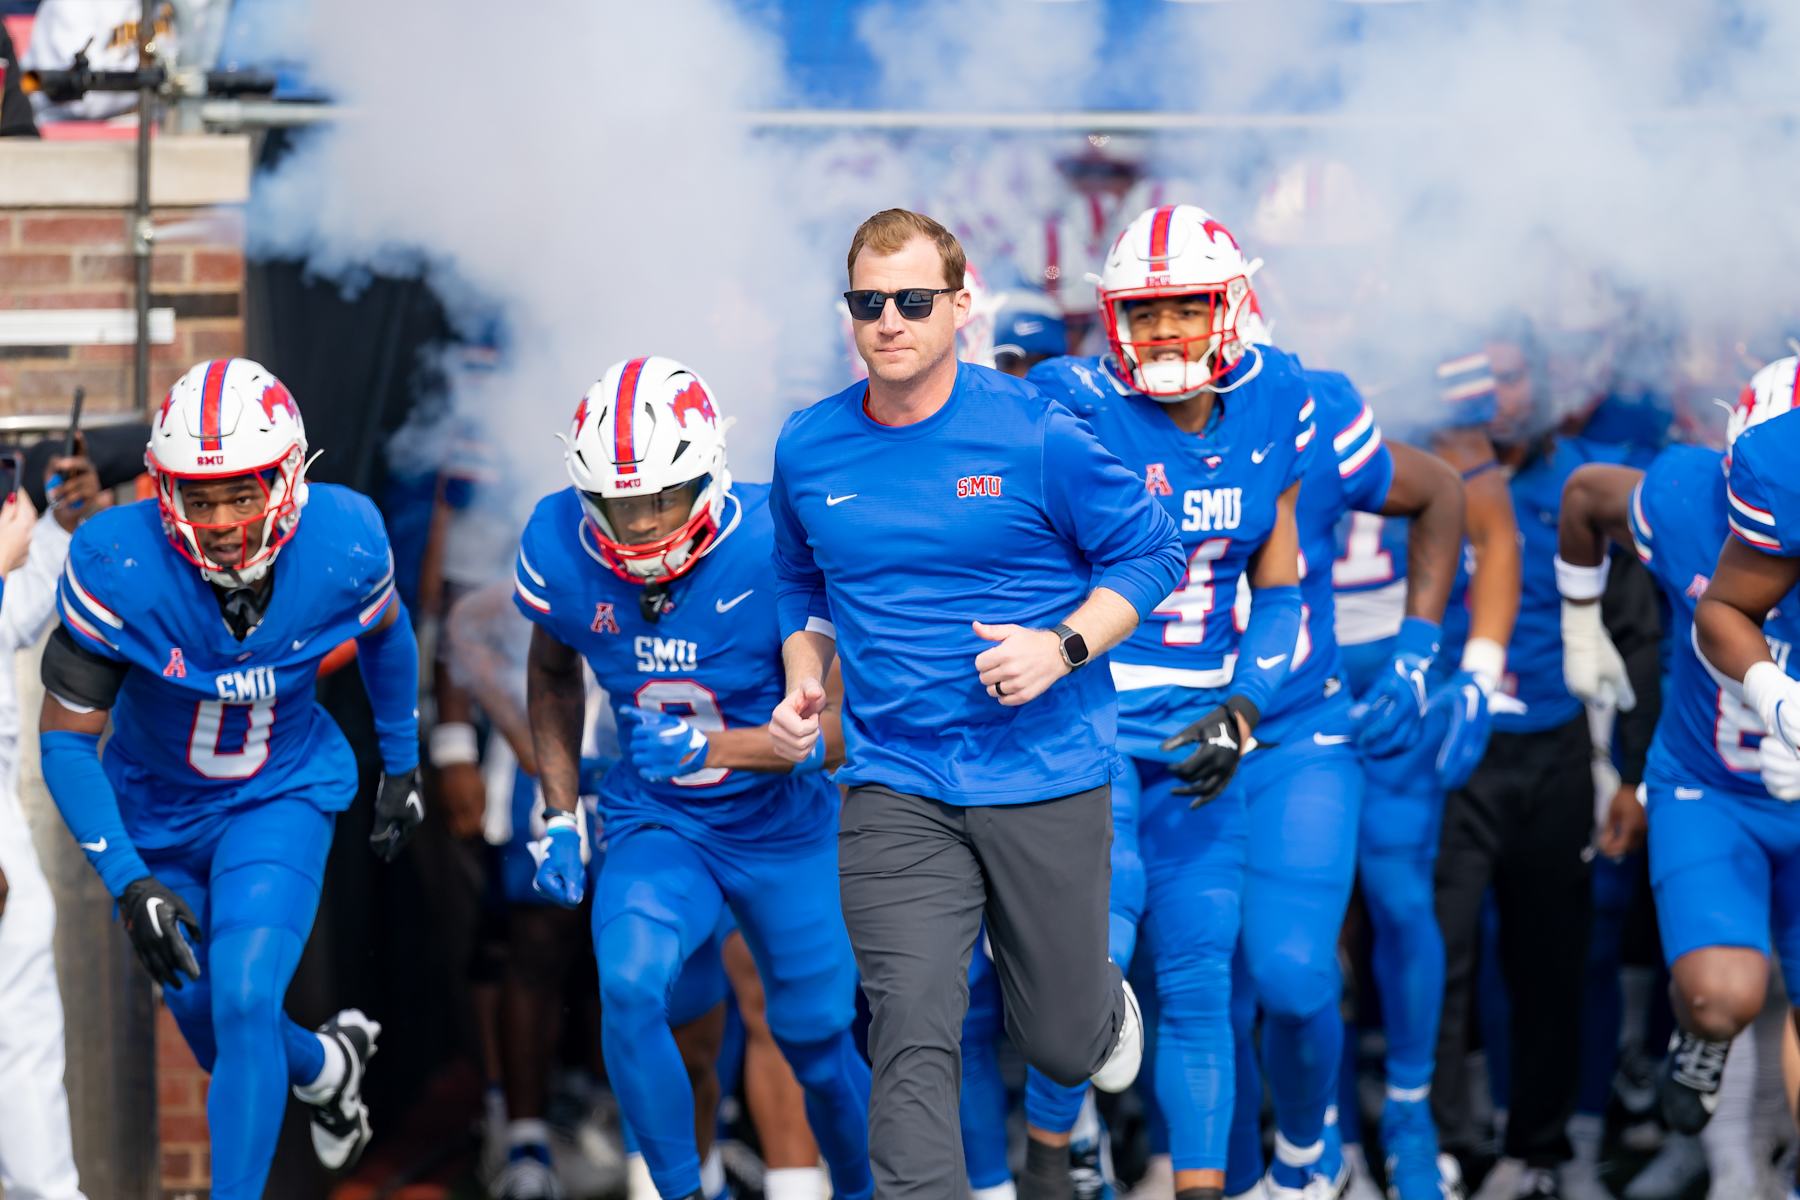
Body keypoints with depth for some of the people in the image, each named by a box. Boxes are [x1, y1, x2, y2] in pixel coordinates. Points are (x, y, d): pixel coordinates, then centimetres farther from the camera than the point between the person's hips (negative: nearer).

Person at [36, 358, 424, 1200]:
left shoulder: (343, 546, -24)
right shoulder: (116, 567, -31)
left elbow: (385, 633, 2)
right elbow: (64, 738, -21)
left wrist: (402, 765, 13)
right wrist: (128, 882, -26)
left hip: (282, 794, -1)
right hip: (155, 811, 1)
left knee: (244, 1006, -21)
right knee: (220, 1041, 13)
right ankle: (329, 1064, 46)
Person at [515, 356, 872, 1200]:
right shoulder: (562, 546, -15)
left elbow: (836, 732, -23)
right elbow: (553, 673, 8)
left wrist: (707, 747, -38)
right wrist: (560, 819, 4)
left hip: (786, 828, -1)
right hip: (656, 823, 2)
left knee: (817, 1041, 11)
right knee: (630, 987, -25)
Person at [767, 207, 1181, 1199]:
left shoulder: (1036, 435, -10)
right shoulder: (807, 449, 2)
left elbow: (1149, 552, -1)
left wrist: (1063, 648, -16)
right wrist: (803, 685, 2)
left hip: (1045, 778, -2)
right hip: (896, 790, 2)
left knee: (1061, 1049, 13)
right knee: (912, 1043, -14)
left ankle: (1105, 1003, 50)